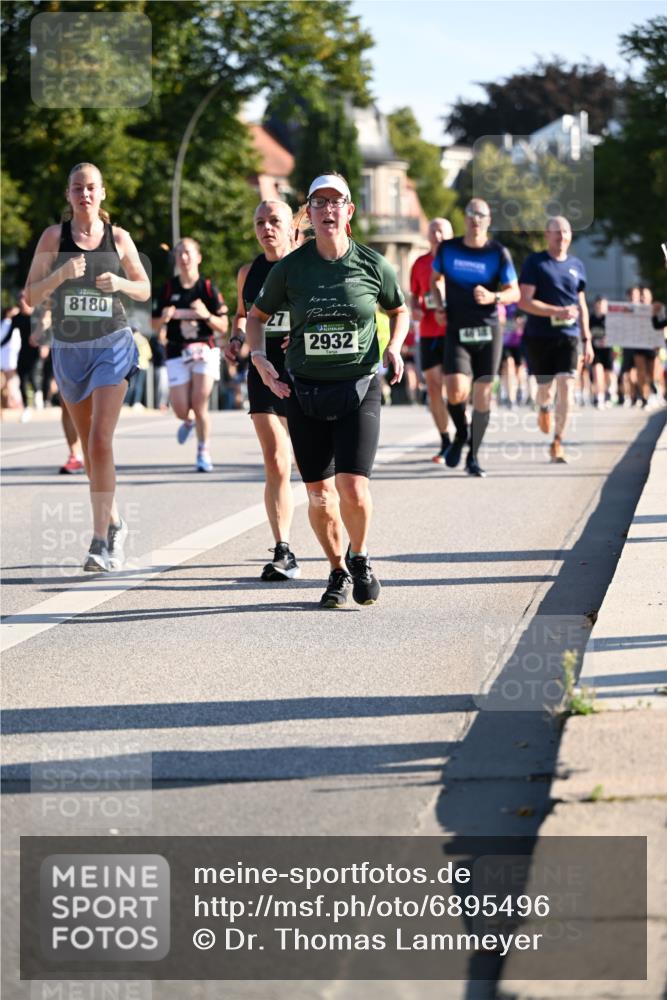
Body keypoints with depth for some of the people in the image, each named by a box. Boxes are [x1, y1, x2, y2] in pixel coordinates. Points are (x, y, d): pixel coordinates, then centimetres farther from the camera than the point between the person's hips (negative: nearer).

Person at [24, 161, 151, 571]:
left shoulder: (118, 237, 0)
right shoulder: (54, 236, -1)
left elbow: (145, 290, 10)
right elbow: (31, 296, -3)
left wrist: (120, 283, -11)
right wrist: (61, 275, -20)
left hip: (112, 345, -2)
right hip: (68, 349, 3)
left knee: (100, 441, -16)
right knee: (89, 446, 13)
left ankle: (101, 539, -16)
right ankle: (114, 523, 31)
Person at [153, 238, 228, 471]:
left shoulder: (207, 288, 0)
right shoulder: (168, 288, 4)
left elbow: (223, 328, 0)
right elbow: (155, 325, 10)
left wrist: (206, 315, -18)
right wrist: (164, 318, -12)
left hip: (204, 350, -1)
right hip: (177, 353, 2)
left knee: (200, 404, -9)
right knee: (181, 409, -3)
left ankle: (203, 452, 6)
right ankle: (188, 422, 34)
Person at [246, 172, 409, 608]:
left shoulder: (372, 265, -2)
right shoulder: (290, 268, -1)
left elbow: (400, 311, 15)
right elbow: (257, 315, 13)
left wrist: (394, 347, -3)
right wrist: (259, 357, -4)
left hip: (359, 390, -2)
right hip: (304, 391, 2)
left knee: (353, 489, -14)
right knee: (320, 494, 4)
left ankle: (360, 557, 16)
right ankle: (338, 572, 28)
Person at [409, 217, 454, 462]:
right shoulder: (420, 263, 12)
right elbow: (414, 295, 20)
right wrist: (414, 310, -1)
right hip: (428, 333, 4)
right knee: (433, 386, 1)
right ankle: (445, 442, 9)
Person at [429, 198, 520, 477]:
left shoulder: (498, 253, -2)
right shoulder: (447, 249, 2)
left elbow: (514, 292, 0)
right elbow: (435, 279, 20)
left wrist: (493, 297, -20)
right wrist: (439, 307, 4)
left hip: (488, 331, 0)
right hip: (457, 331, 0)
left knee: (482, 395, 1)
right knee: (456, 393, -18)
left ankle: (473, 457, 16)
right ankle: (460, 434, 14)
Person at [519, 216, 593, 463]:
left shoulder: (576, 265, 11)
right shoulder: (534, 263, -3)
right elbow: (525, 301, -12)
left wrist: (587, 339, 15)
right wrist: (557, 311, -21)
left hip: (568, 335, 2)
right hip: (539, 335, -2)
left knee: (566, 388, -11)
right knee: (545, 387, 7)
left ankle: (557, 443, -6)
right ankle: (543, 408, 45)